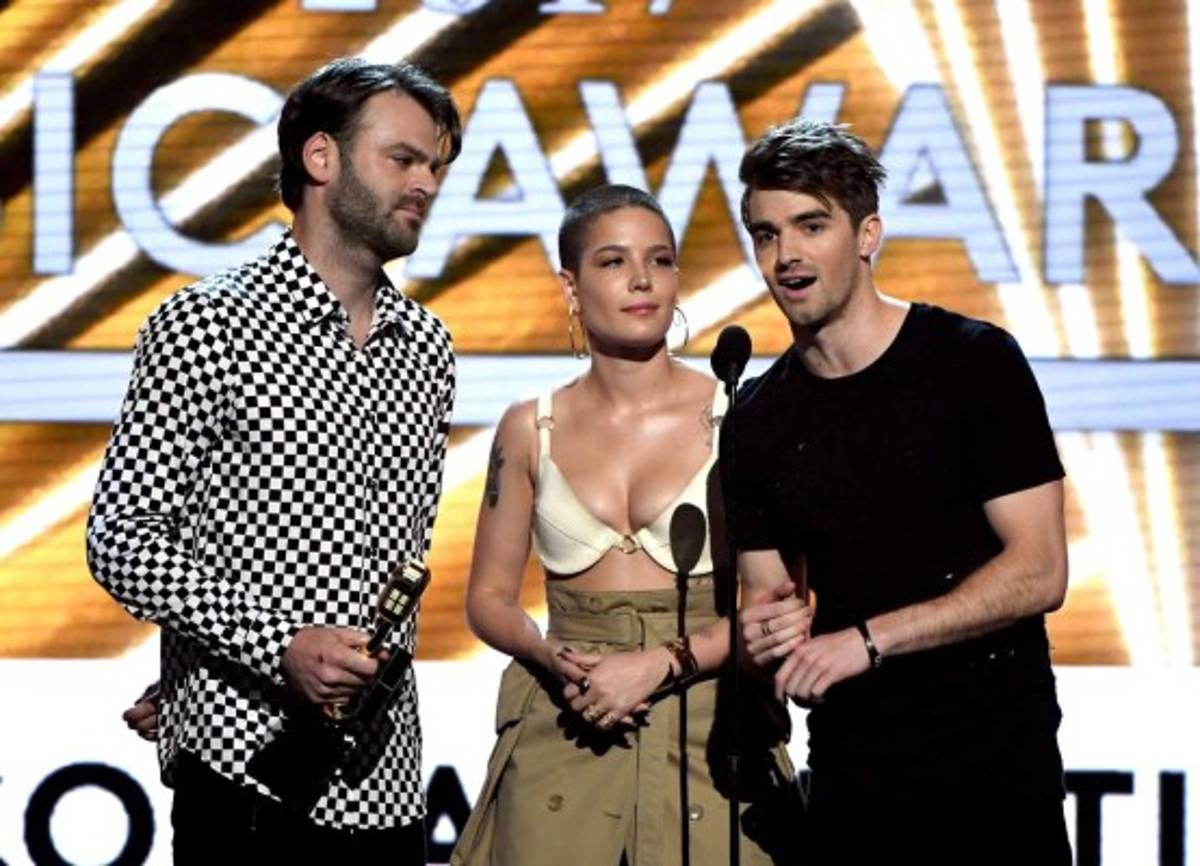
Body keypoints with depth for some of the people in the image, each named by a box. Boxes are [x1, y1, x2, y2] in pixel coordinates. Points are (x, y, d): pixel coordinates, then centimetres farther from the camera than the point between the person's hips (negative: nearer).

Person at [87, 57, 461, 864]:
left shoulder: (428, 350, 12)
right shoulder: (206, 326, -6)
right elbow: (122, 542, -9)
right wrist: (279, 646, -19)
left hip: (384, 776, 5)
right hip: (248, 765, -5)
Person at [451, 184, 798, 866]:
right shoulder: (531, 430, 7)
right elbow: (491, 596, 11)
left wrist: (660, 664, -15)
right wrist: (555, 659, -8)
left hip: (704, 735, -2)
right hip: (562, 735, 2)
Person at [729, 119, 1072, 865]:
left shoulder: (974, 362, -8)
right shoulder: (760, 418, 7)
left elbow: (1039, 572, -13)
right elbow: (770, 587, 11)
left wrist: (866, 640, -18)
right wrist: (766, 630, -13)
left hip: (994, 759, -4)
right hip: (849, 768, 4)